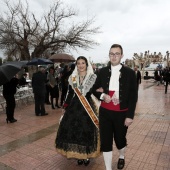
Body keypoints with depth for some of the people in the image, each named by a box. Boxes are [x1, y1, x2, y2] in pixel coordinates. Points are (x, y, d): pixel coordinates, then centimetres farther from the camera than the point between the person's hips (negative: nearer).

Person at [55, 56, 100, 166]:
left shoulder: (92, 77, -3)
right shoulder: (73, 78, 6)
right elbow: (70, 93, 8)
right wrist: (66, 107, 6)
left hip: (88, 107, -3)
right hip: (74, 107, 3)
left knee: (87, 131, 1)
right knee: (73, 129, 5)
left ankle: (87, 155, 22)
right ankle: (78, 154, 24)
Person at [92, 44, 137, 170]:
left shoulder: (129, 73, -5)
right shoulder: (103, 71, 2)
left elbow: (133, 96, -4)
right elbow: (94, 89, 10)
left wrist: (130, 116, -8)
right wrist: (102, 96, -11)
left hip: (121, 113, -1)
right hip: (105, 112, 2)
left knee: (120, 139, 18)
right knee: (105, 141, 5)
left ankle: (122, 157, 53)